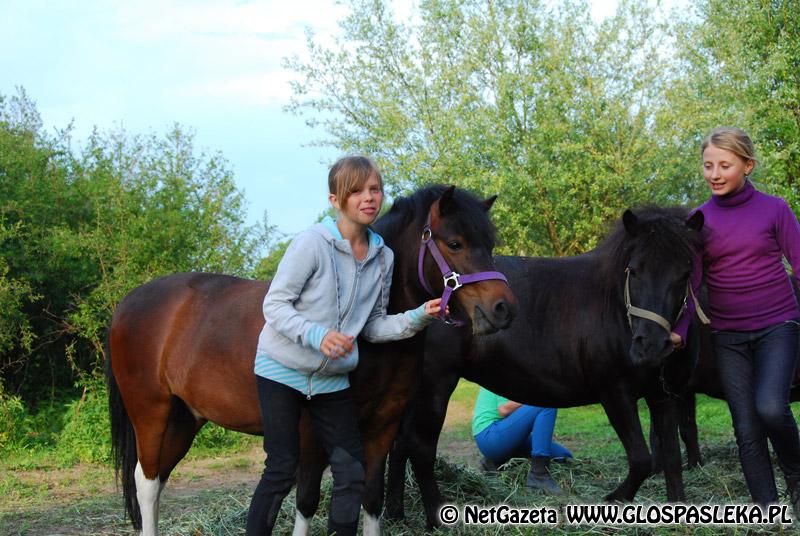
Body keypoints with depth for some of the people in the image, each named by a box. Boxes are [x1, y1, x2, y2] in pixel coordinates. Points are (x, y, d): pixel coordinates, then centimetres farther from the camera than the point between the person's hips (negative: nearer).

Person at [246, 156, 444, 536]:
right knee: (282, 471, -6)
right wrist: (317, 334, -31)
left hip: (333, 379, 5)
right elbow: (274, 304, -15)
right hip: (282, 371, -5)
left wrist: (417, 318, -10)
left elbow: (373, 327, 7)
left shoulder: (383, 257, 2)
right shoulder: (312, 243, -15)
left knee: (352, 473, 2)